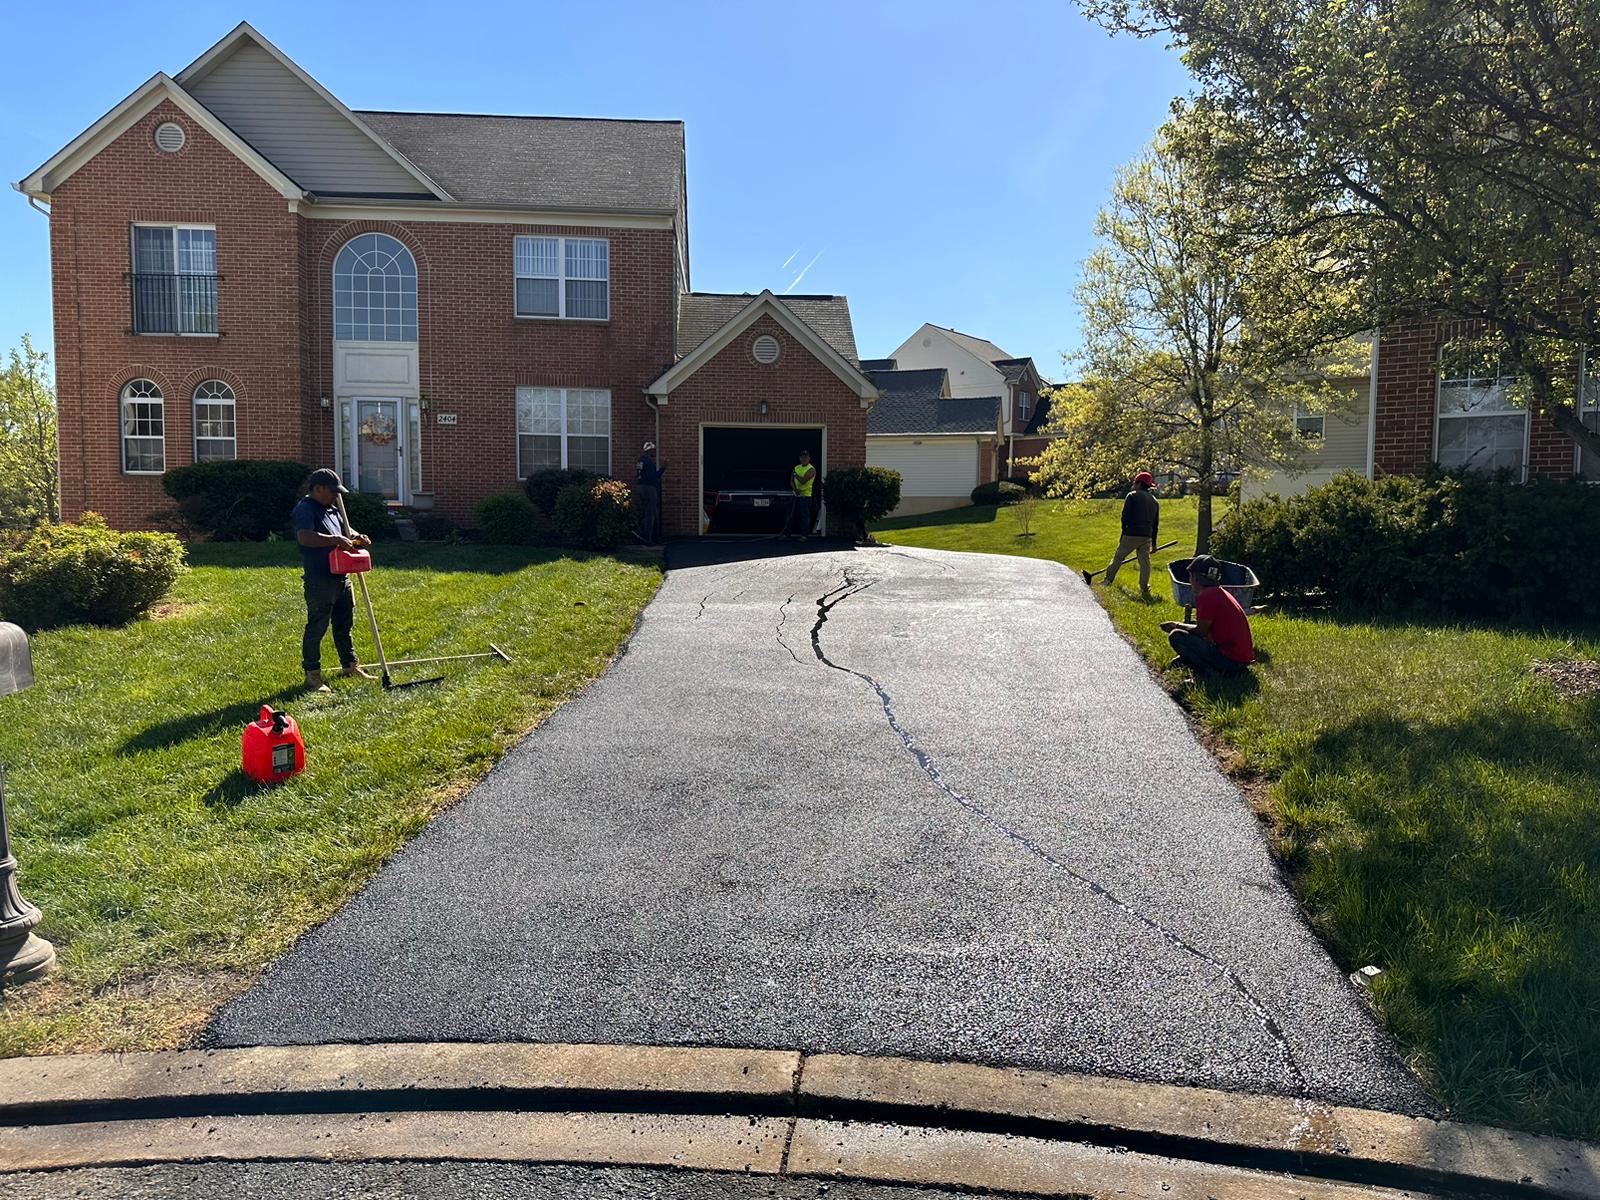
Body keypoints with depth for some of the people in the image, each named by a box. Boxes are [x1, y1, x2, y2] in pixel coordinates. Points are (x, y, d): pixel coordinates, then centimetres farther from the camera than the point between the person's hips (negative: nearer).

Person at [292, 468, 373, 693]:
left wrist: (355, 537, 9)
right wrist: (336, 540, -28)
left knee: (344, 624, 19)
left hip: (341, 577, 9)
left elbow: (343, 529, 30)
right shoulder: (305, 509, -14)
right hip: (320, 580, -9)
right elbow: (305, 537, -30)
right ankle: (312, 675, 6)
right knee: (316, 628, -2)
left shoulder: (331, 509, 16)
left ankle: (350, 665, 32)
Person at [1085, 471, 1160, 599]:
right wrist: (1153, 543, 23)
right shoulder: (1154, 501, 16)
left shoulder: (1132, 496, -2)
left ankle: (1107, 581, 7)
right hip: (1147, 537, 5)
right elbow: (1156, 524, 18)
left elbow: (1125, 516, -8)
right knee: (1144, 561, 6)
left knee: (1118, 557, 5)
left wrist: (1124, 532, 4)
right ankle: (1144, 589, 6)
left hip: (1132, 534, -5)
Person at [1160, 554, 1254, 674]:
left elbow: (1201, 631, -11)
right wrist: (1182, 625, 12)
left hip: (1230, 660, -10)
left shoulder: (1205, 596, -14)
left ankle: (1209, 669, -14)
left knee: (1175, 636, -10)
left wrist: (1178, 626, 4)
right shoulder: (1222, 592, 15)